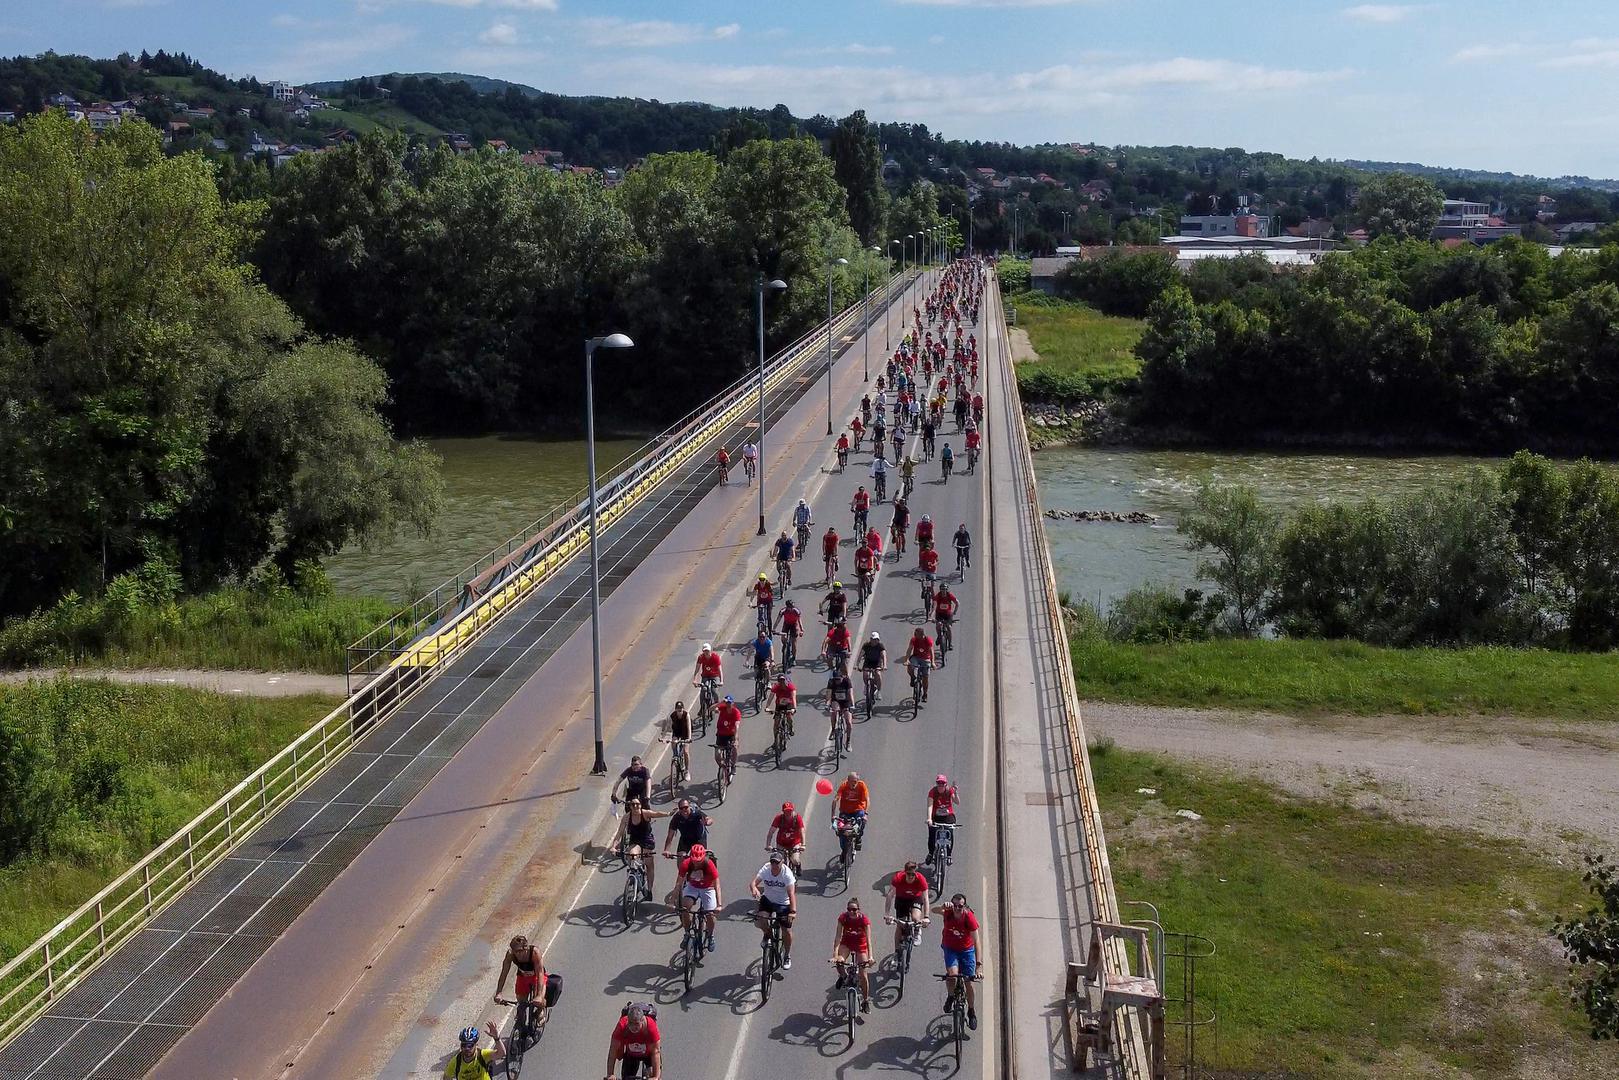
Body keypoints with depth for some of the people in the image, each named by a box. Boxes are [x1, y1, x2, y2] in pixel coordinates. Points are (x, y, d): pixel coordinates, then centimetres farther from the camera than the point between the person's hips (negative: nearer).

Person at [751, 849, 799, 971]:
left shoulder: (787, 873, -23)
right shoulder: (765, 869, -17)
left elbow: (791, 893, -29)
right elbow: (753, 882, -25)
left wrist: (793, 911, -42)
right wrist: (754, 889, -50)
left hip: (783, 904, -2)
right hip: (768, 900, 2)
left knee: (787, 931, -3)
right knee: (759, 920, -23)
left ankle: (787, 956, 23)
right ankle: (767, 933, 14)